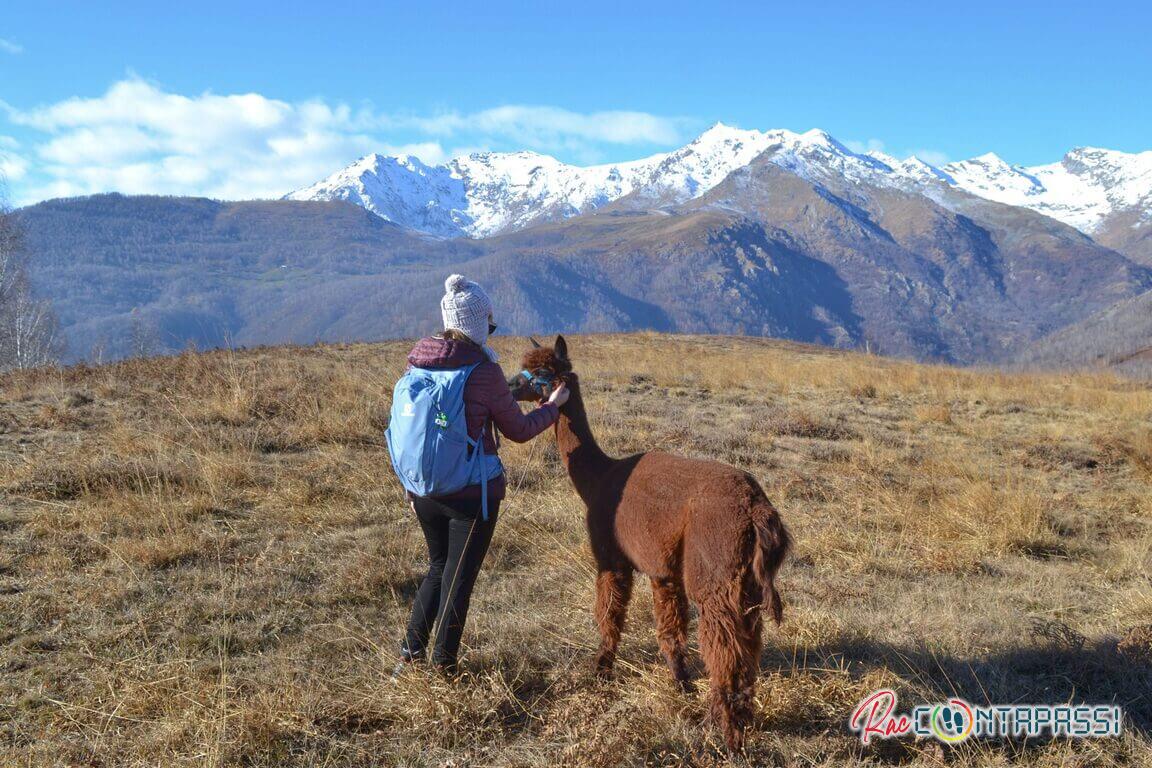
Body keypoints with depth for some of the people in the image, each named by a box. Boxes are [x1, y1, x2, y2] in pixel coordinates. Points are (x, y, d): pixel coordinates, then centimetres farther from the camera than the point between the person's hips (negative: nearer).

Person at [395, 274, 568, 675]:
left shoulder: (417, 363, 0)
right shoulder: (484, 371, -17)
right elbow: (518, 430, -5)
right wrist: (553, 405, 12)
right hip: (472, 493, -6)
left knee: (439, 568, 24)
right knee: (459, 577, 9)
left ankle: (409, 656, 25)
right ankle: (442, 667, 19)